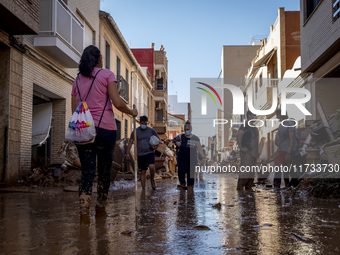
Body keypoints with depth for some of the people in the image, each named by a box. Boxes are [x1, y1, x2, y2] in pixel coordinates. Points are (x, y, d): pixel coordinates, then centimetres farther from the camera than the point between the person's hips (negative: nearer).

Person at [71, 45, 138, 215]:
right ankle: (101, 201, 24)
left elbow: (74, 110, 13)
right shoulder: (106, 75, -1)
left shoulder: (78, 80, 14)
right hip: (104, 128, -3)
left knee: (87, 169, 3)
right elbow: (117, 103, -10)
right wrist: (132, 112, 7)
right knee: (105, 165, 14)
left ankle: (84, 204, -12)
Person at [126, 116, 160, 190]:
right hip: (140, 155, 0)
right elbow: (130, 143, 2)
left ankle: (152, 180, 5)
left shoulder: (151, 130, 4)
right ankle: (143, 189, 11)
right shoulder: (135, 132, 0)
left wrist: (156, 146, -3)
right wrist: (127, 153, -5)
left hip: (150, 153, 0)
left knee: (151, 166, -24)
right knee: (143, 172, 3)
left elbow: (158, 138, 16)